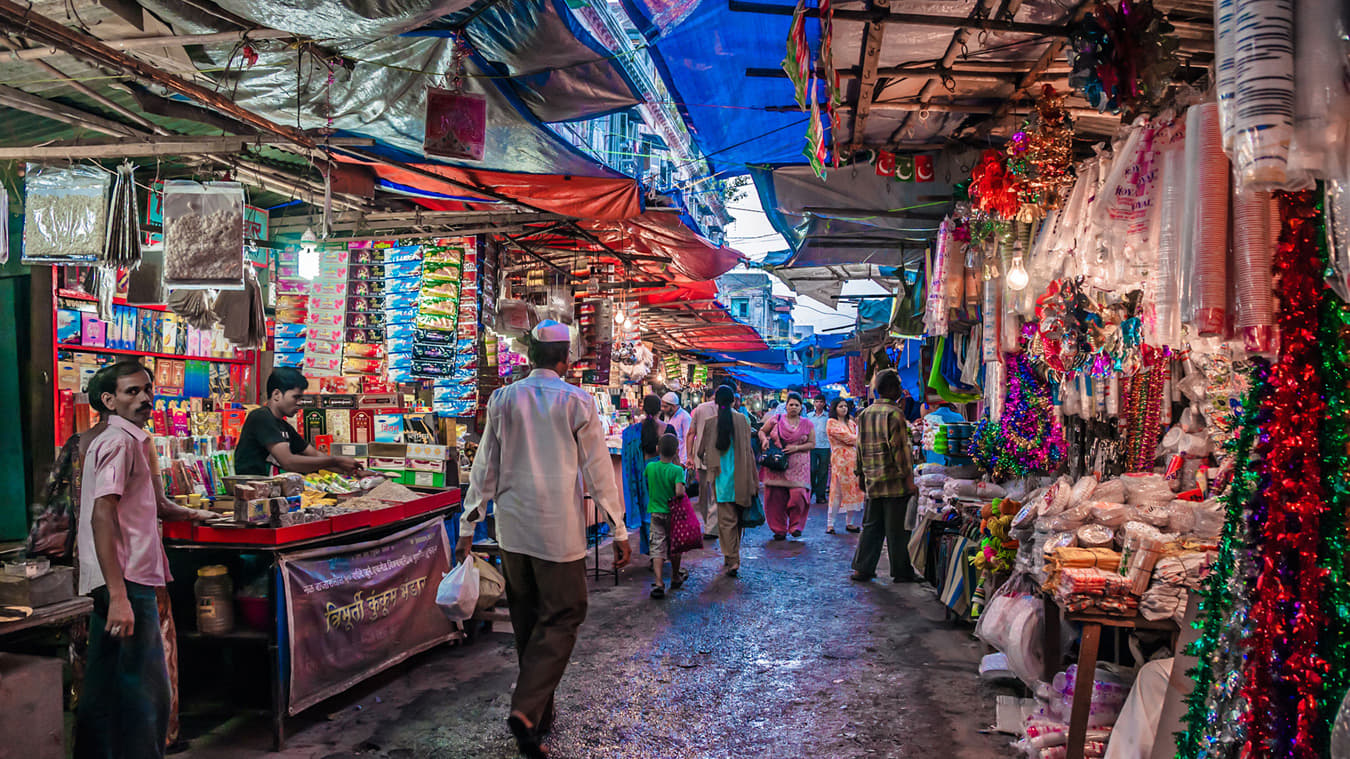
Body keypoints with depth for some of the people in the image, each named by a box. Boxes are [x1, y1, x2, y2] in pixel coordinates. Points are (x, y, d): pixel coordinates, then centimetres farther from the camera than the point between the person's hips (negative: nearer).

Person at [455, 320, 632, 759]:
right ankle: (526, 710, -11)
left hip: (512, 529, 4)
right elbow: (599, 470, -5)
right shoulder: (577, 402, -7)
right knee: (561, 618, 4)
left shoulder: (503, 400, 3)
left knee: (527, 623, 16)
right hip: (559, 531, -4)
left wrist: (467, 528, 11)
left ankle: (540, 716, 25)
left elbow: (484, 467, 5)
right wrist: (619, 531, 2)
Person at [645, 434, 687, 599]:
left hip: (656, 512, 2)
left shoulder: (650, 467, -5)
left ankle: (658, 583, -14)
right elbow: (679, 492, -28)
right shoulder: (677, 470, -17)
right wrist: (683, 490, -7)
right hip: (672, 513, -2)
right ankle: (675, 578, 34)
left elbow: (645, 477, 17)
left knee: (658, 547, 0)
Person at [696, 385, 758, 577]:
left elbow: (701, 451, 1)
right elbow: (748, 450, -4)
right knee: (737, 518, 16)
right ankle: (732, 559, 27)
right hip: (740, 478, 2)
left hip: (721, 477, -2)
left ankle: (732, 561, -7)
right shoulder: (742, 420, -4)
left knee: (726, 520, 1)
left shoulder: (710, 423, -6)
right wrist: (753, 481, 1)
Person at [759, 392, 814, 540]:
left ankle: (795, 525, 4)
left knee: (798, 494, -15)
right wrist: (764, 440, -4)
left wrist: (796, 448, -8)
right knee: (776, 496, -1)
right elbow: (762, 431, 17)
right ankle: (779, 529, 10)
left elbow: (812, 443, 6)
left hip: (798, 467, 0)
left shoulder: (807, 424, 8)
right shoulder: (775, 420, 6)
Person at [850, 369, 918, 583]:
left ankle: (862, 568, 12)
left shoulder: (864, 414, 11)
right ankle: (901, 572, 7)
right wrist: (908, 476, -12)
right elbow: (900, 447, -15)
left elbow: (860, 446, 16)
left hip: (872, 481, 7)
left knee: (871, 526, 12)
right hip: (894, 481, -7)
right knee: (896, 528, 0)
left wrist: (861, 474, 22)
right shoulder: (894, 413, -11)